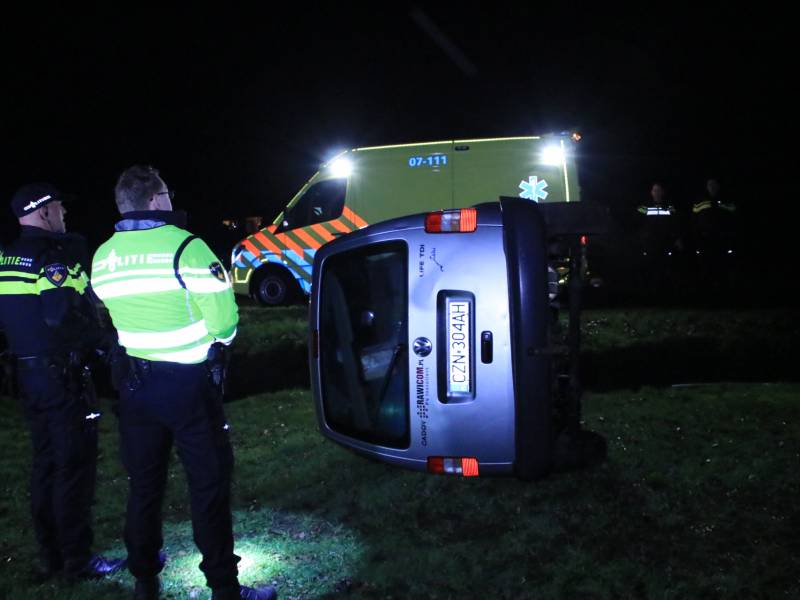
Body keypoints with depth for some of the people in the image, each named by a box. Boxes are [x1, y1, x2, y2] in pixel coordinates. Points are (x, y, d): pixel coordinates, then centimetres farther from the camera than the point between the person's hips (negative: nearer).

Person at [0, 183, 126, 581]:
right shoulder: (57, 254, -16)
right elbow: (61, 314, -26)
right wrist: (96, 338, -12)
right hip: (63, 375, -8)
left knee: (45, 464, 16)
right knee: (75, 467, 0)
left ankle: (50, 556, 26)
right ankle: (77, 561, 8)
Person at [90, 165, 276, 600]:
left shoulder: (102, 258, 3)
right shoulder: (184, 246, -16)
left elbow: (115, 314, 10)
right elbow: (224, 319, -14)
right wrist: (214, 346, 5)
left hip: (134, 382, 6)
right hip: (188, 383, -6)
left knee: (144, 482, 17)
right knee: (209, 484, 3)